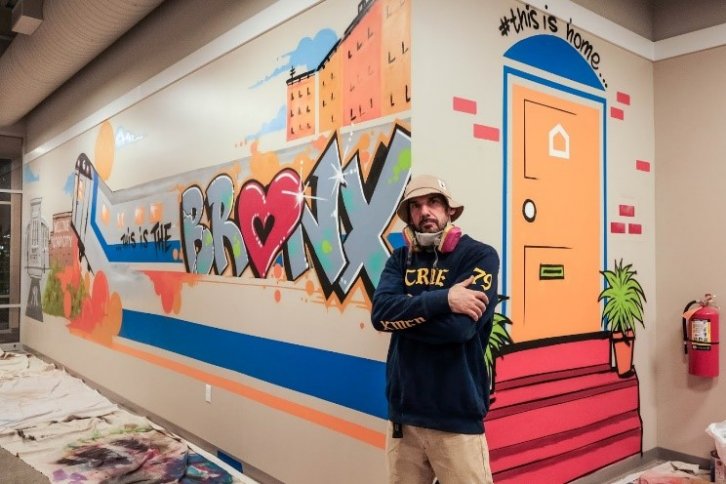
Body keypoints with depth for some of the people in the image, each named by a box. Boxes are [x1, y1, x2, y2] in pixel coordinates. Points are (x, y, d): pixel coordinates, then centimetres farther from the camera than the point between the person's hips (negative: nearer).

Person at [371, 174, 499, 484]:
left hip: (457, 417, -4)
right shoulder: (400, 259, 6)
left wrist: (401, 313, -9)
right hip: (403, 413, 5)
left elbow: (458, 326, -21)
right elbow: (379, 312, -12)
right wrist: (443, 299, -22)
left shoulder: (480, 256, -8)